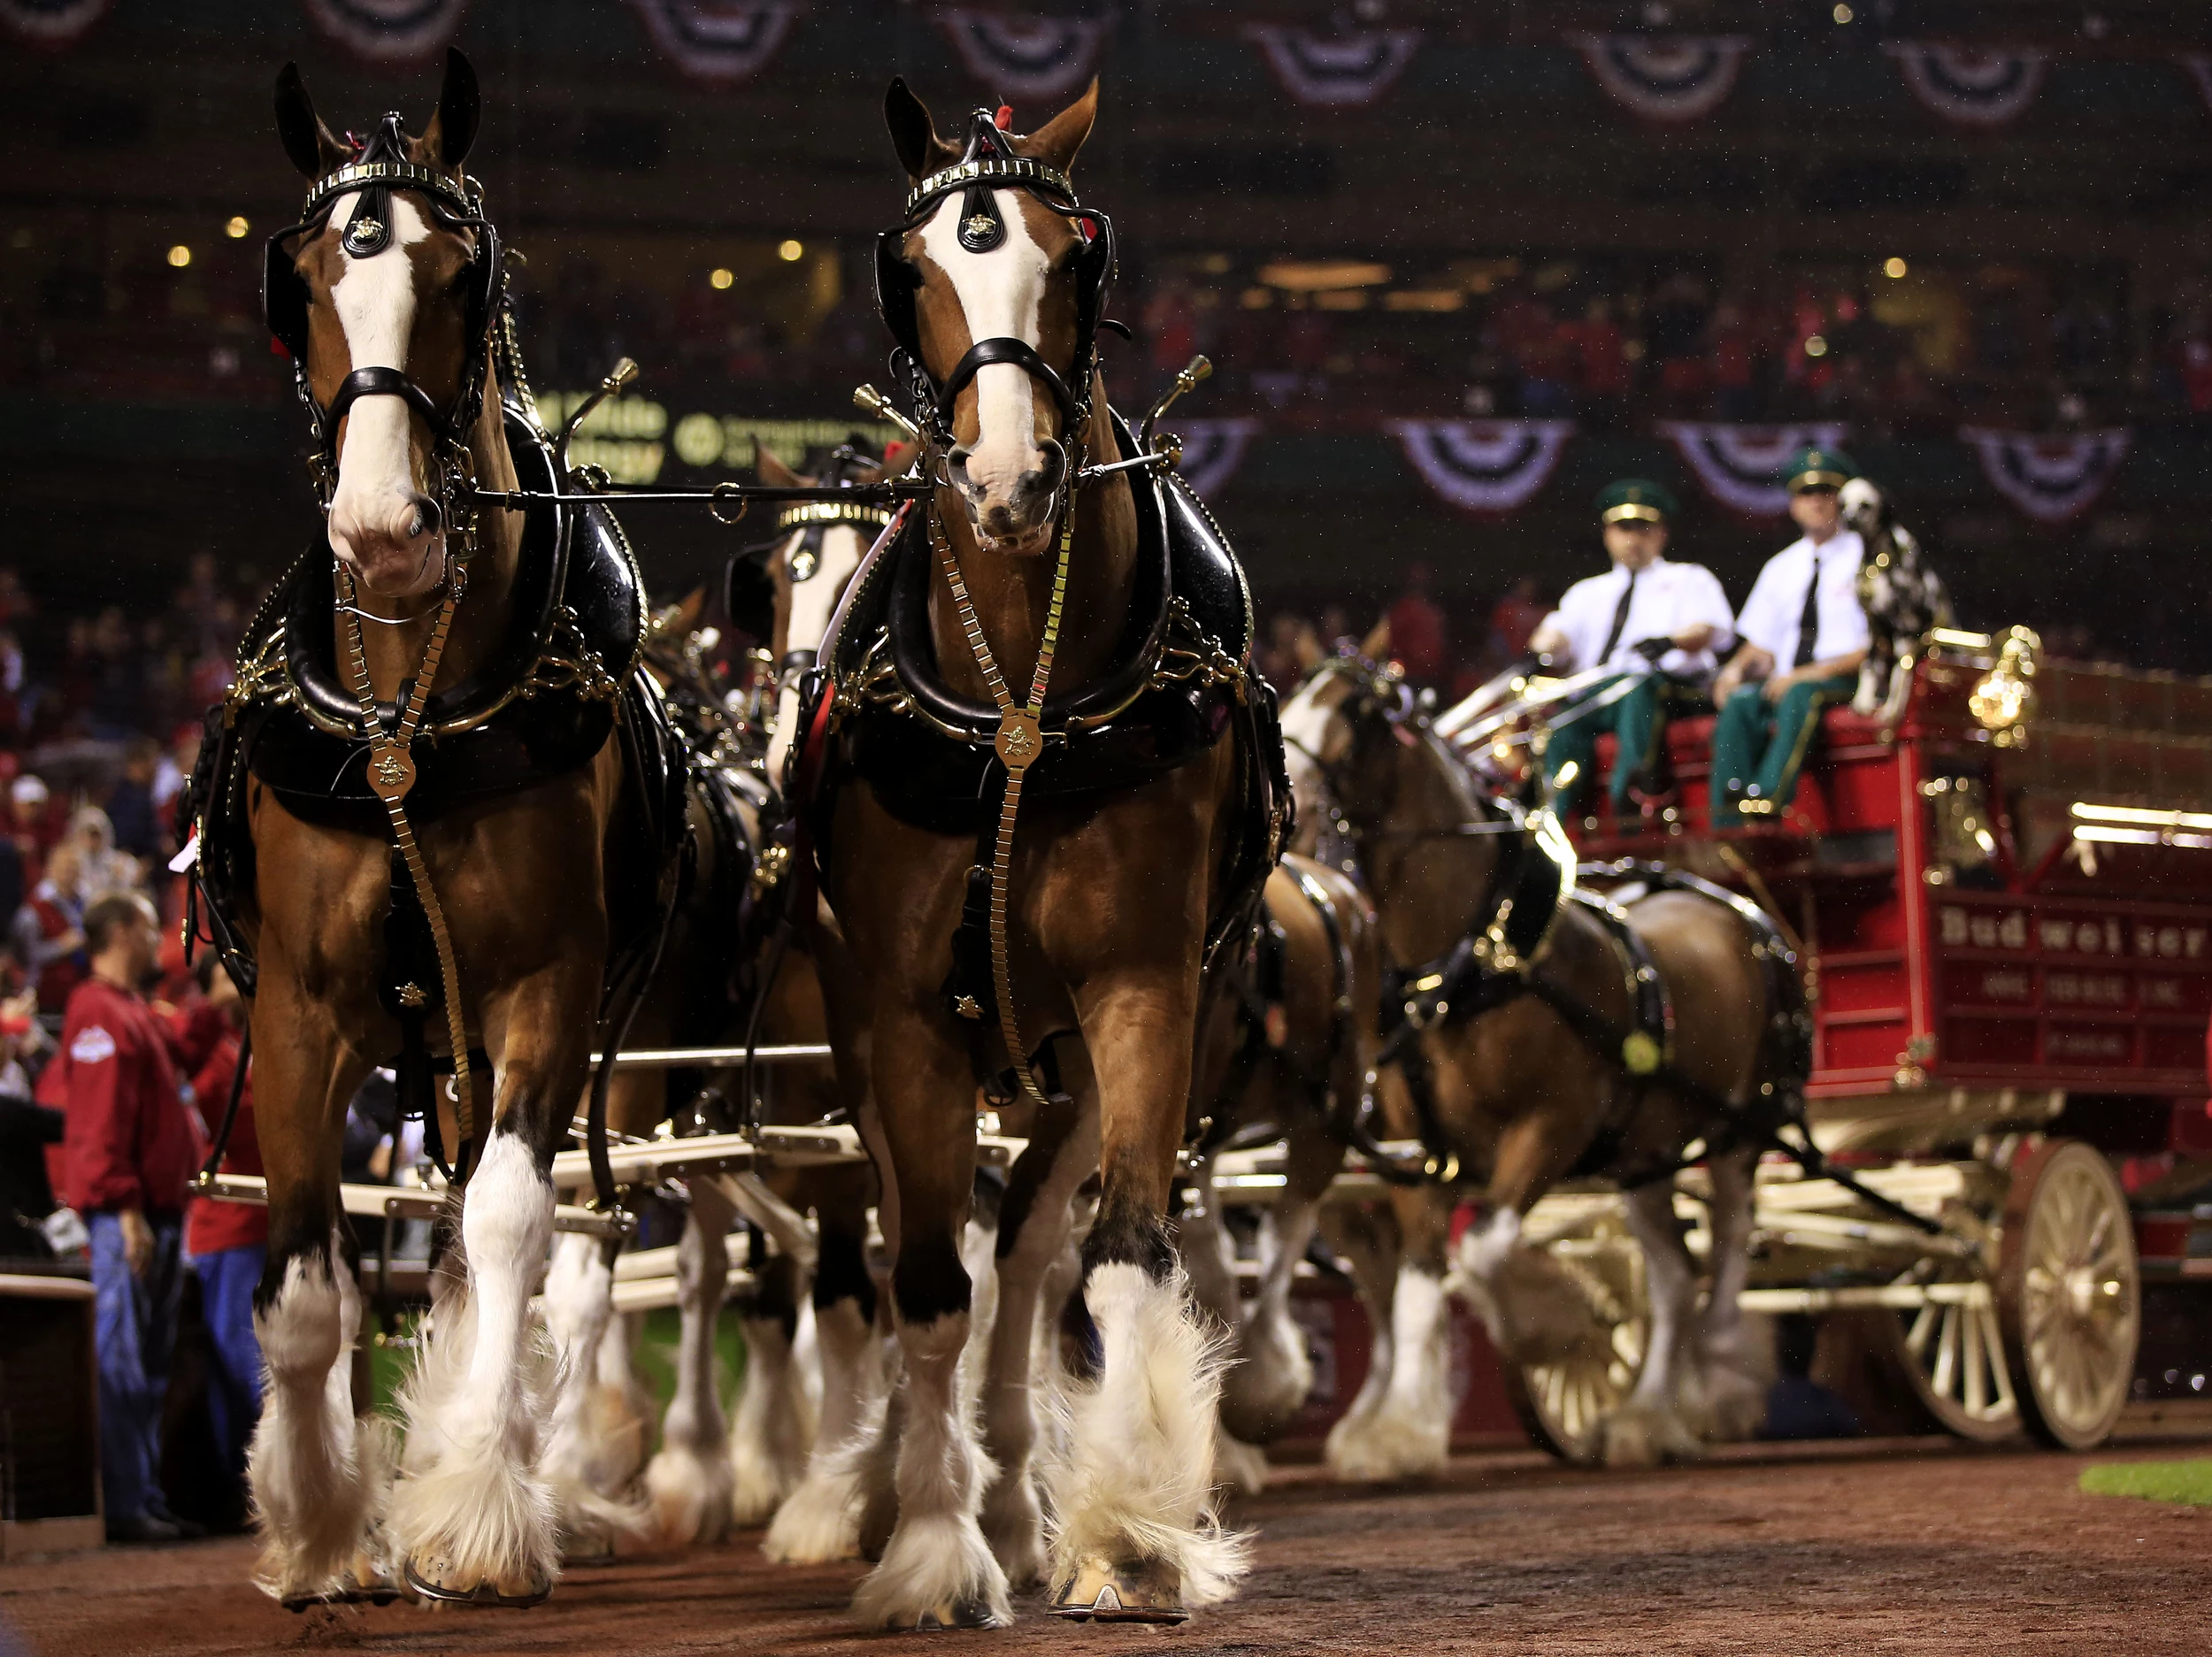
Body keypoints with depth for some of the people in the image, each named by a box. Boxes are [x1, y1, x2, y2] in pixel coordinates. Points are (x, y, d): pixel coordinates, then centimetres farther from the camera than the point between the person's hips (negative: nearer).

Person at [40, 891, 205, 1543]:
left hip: (157, 1207, 10)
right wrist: (128, 1208, -22)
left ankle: (147, 1500, 15)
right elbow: (101, 1123, -18)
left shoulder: (131, 1012, 21)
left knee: (150, 1365, 11)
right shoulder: (101, 1014, -11)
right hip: (126, 1211, -10)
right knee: (122, 1364, -9)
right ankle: (124, 1506, -8)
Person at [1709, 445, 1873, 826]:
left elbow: (1874, 648, -6)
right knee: (1739, 703, -27)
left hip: (1842, 683, -4)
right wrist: (1738, 668, -2)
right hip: (1785, 683, 5)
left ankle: (1767, 802, -53)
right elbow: (1762, 646, 22)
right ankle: (1728, 827, -39)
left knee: (1801, 697, -37)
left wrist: (1811, 674, -17)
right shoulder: (1781, 567, 21)